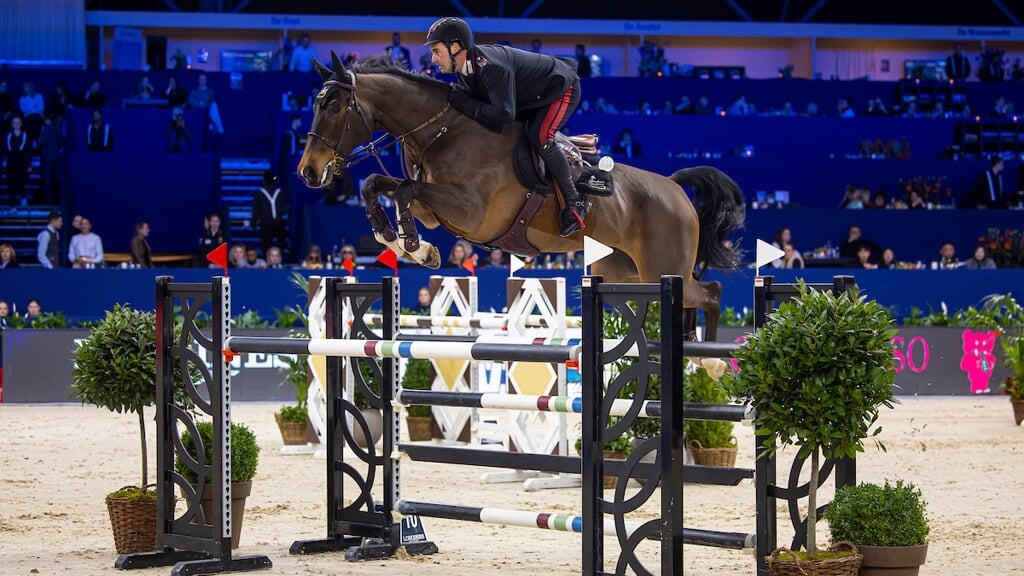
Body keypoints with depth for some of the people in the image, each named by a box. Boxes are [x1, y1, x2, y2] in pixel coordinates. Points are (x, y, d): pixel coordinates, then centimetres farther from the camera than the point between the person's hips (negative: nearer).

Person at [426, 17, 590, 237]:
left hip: (562, 88, -10)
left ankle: (575, 202, -18)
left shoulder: (491, 67, -38)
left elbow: (503, 114, -44)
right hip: (532, 97, 10)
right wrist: (454, 98, -19)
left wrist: (463, 103, -36)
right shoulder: (465, 68, -9)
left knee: (539, 137, -29)